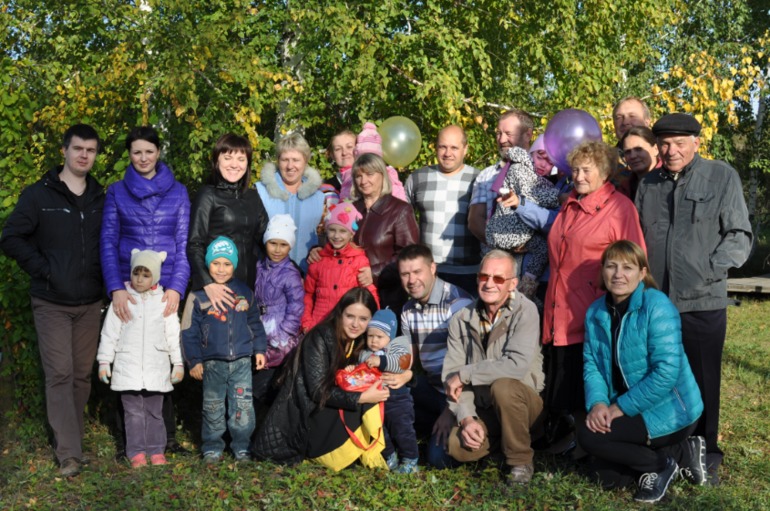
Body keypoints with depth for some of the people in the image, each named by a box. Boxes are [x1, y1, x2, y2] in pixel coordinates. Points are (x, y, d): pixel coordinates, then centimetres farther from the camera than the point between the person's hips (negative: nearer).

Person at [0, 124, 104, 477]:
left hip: (90, 304, 3)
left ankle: (72, 439, 22)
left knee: (82, 374, 8)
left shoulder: (101, 199, 8)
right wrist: (43, 269, -12)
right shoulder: (38, 195, -2)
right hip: (51, 303, -3)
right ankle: (69, 454, -4)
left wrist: (104, 278, 0)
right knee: (60, 374, -7)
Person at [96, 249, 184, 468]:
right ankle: (136, 452, 10)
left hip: (156, 368, 1)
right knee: (134, 411, 3)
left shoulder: (164, 301, 3)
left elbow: (173, 334, 7)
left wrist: (178, 363, 7)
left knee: (154, 411, 8)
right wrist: (104, 361, 3)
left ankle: (156, 450, 16)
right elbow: (110, 333, 5)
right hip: (128, 366, 0)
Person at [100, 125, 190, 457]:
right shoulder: (116, 192, 7)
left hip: (166, 289, 0)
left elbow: (183, 244, 3)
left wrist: (176, 288, -9)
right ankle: (126, 440, 11)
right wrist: (116, 289, -13)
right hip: (128, 289, 0)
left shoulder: (177, 192, 8)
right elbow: (108, 243, 1)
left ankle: (167, 436, 13)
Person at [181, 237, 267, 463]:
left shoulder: (244, 292, 6)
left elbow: (255, 323, 15)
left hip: (242, 361, 2)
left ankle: (241, 446, 18)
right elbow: (189, 331, -2)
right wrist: (194, 360, -4)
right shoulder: (198, 295, -4)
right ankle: (212, 447, 21)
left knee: (243, 406, 4)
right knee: (213, 408, 8)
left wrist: (259, 349, 11)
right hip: (212, 362, -2)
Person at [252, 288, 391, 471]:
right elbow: (318, 391, -24)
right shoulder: (320, 338, -19)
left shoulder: (361, 343, 3)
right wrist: (362, 398, -31)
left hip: (332, 413, 8)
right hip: (304, 415, -8)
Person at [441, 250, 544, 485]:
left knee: (503, 386, -35)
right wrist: (466, 418, -18)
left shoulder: (525, 311, -13)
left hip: (522, 402, -3)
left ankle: (520, 461, -12)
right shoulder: (461, 320, 0)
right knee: (457, 446, -23)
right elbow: (451, 377, -3)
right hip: (482, 409, 4)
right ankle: (502, 441, 12)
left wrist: (465, 374, -19)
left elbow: (516, 364, -27)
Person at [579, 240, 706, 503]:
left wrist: (620, 407, -23)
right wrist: (597, 403, -20)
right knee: (605, 476, 5)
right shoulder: (596, 311, 2)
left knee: (589, 436, -20)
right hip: (627, 410, 8)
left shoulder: (657, 306, -20)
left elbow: (667, 372, -26)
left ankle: (660, 464, 1)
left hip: (668, 411, -8)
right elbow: (592, 364, 0)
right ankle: (681, 453, 16)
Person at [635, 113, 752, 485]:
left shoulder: (723, 177, 1)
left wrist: (708, 271, -12)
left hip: (702, 303, -3)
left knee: (702, 383, 5)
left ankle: (706, 458, 19)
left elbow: (739, 237, -2)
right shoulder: (648, 185, 12)